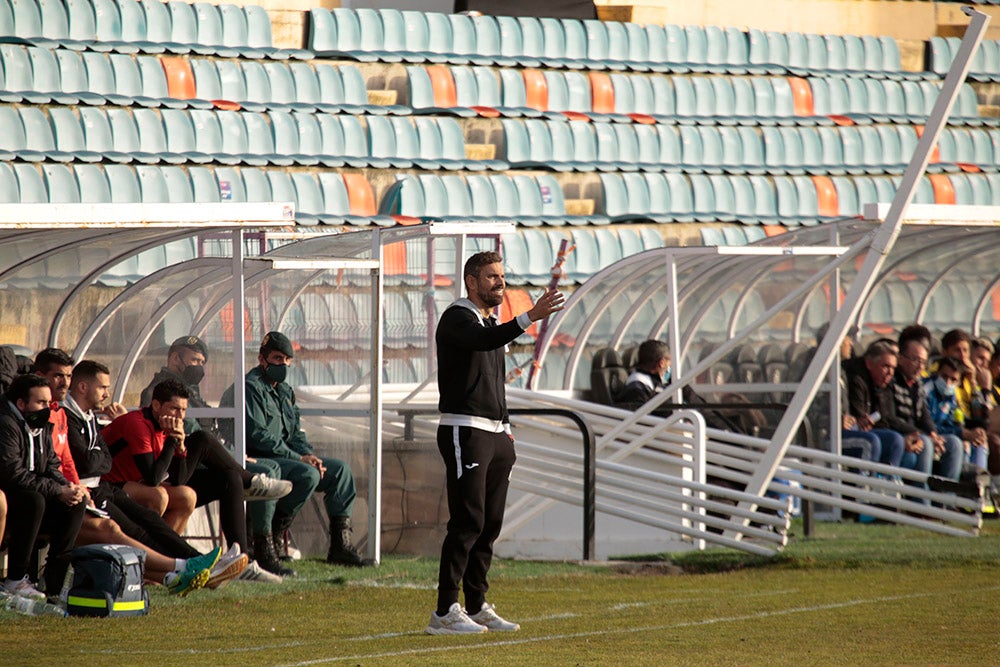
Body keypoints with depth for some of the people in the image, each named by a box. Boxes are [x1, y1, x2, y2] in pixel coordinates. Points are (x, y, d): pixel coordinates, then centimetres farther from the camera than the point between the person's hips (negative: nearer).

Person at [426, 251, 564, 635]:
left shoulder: (492, 322, 21)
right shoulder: (457, 318, -8)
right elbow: (483, 341, -31)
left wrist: (505, 428, 18)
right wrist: (530, 317, -43)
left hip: (494, 434, 9)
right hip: (464, 433, -9)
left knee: (490, 523, 8)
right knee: (468, 521, -13)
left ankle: (478, 607, 13)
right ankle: (444, 613, -13)